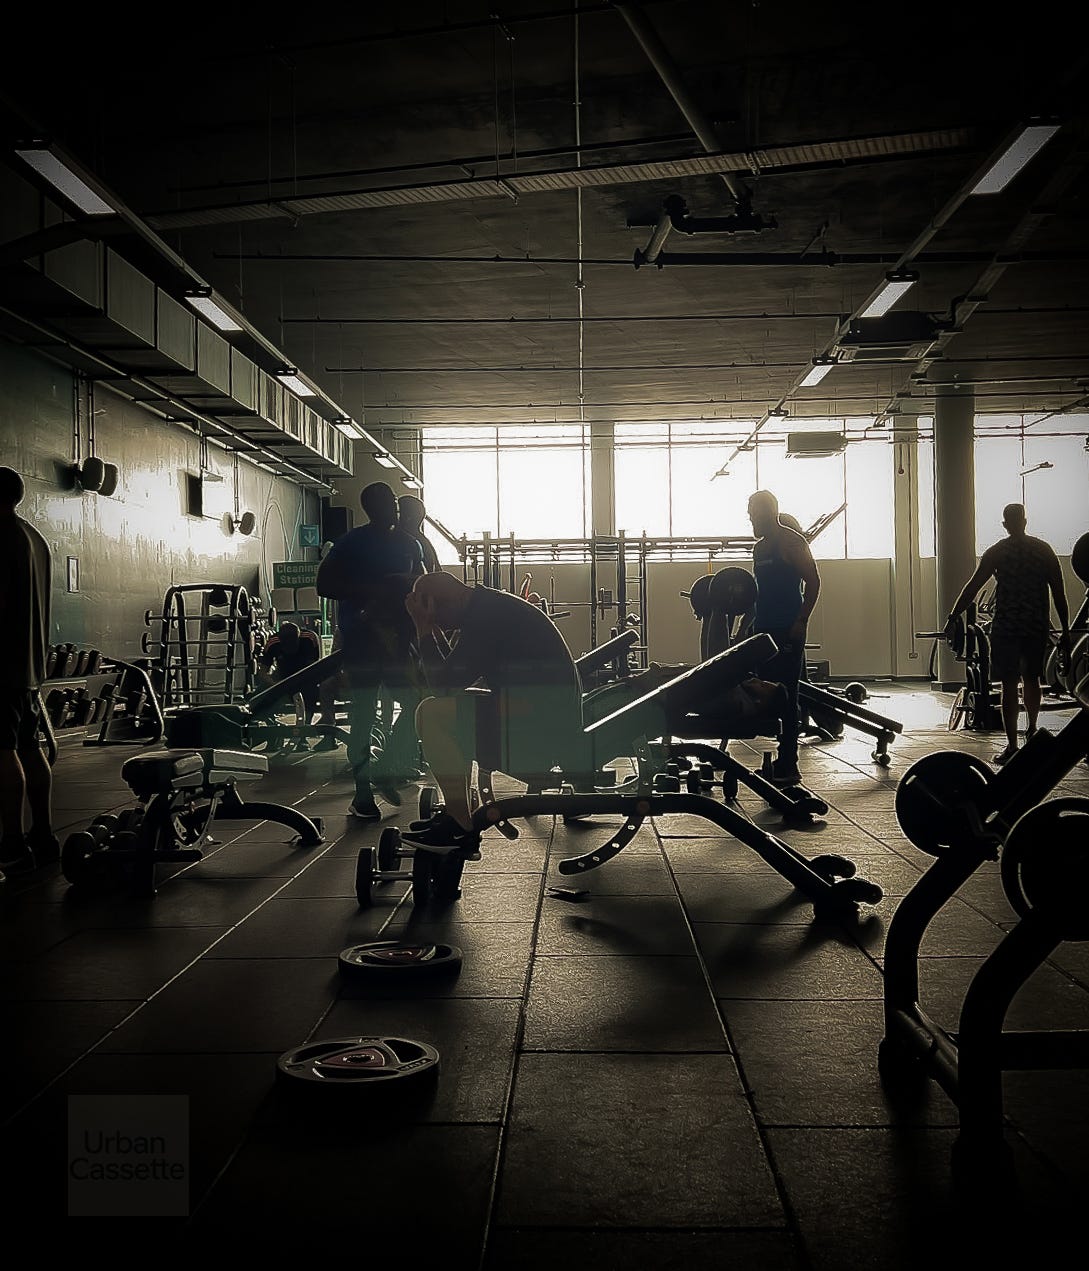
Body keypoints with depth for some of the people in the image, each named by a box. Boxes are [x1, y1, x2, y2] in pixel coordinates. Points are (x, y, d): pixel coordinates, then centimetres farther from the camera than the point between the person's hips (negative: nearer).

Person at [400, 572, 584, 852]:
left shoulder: (486, 616, -15)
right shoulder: (489, 607, 17)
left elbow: (443, 686, -16)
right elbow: (450, 680, 21)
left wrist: (425, 631, -8)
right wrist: (433, 631, 14)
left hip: (542, 733, -11)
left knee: (433, 713, -16)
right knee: (447, 710, 23)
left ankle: (460, 829, -9)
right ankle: (455, 815, 19)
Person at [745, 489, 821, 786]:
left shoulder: (791, 542, -7)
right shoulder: (760, 547, 18)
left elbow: (813, 581, -12)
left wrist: (801, 621, -18)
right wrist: (750, 624, 17)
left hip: (787, 631, -9)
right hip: (764, 630, 9)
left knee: (785, 698, -7)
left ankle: (787, 767, -4)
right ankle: (778, 762, 16)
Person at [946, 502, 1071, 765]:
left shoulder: (997, 552, -1)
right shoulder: (1044, 550, 7)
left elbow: (972, 588, -4)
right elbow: (1059, 594, 4)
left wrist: (952, 619, 1)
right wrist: (1065, 631, 7)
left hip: (1006, 627, -3)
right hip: (1038, 626, 3)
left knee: (1009, 685, -2)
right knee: (1031, 679, 22)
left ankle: (1012, 746, -4)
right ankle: (1031, 731, 38)